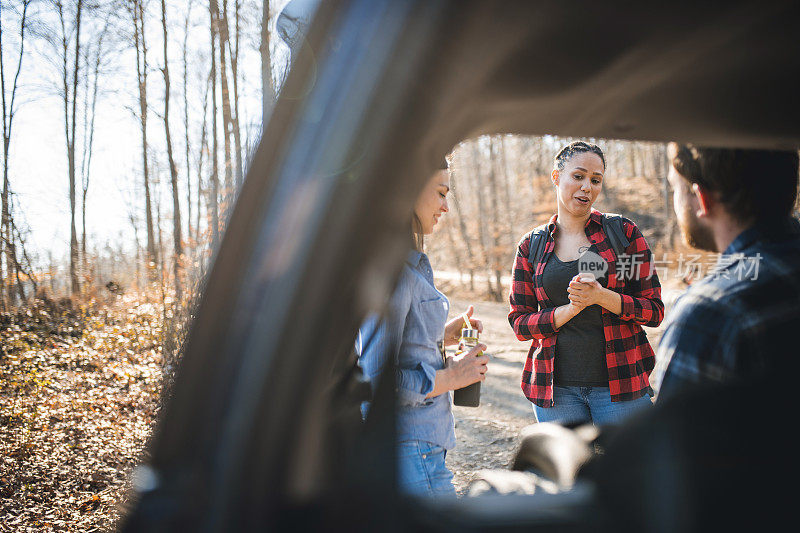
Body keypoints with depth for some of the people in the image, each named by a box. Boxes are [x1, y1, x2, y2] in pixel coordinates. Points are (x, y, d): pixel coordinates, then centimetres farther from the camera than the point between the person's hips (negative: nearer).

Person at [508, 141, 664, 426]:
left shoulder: (624, 232, 2)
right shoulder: (531, 245, 6)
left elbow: (654, 311, 0)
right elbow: (520, 323, 3)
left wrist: (602, 297, -17)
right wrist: (570, 309, -14)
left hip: (619, 383, -1)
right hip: (556, 389, 1)